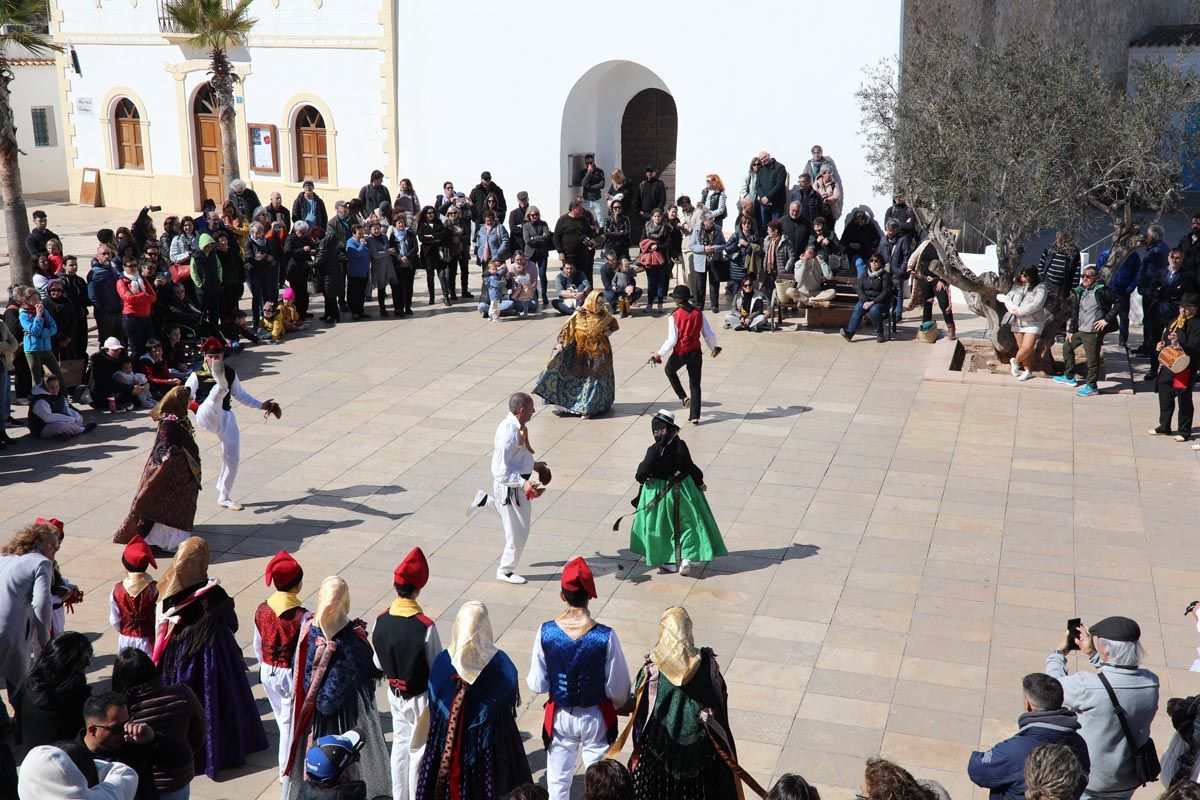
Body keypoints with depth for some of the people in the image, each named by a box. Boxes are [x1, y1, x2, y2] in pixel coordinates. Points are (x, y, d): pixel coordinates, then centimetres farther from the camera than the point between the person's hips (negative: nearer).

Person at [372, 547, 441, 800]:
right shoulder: (425, 627, -27)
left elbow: (377, 663, 1)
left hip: (394, 693, 5)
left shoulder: (381, 620, -12)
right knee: (418, 751, 12)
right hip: (420, 698, -5)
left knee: (400, 745, 22)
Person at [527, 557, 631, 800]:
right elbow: (618, 690, -14)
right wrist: (620, 704, 8)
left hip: (560, 717, 2)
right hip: (596, 718, -1)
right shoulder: (606, 637, -24)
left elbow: (537, 685, -9)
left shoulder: (545, 633, -18)